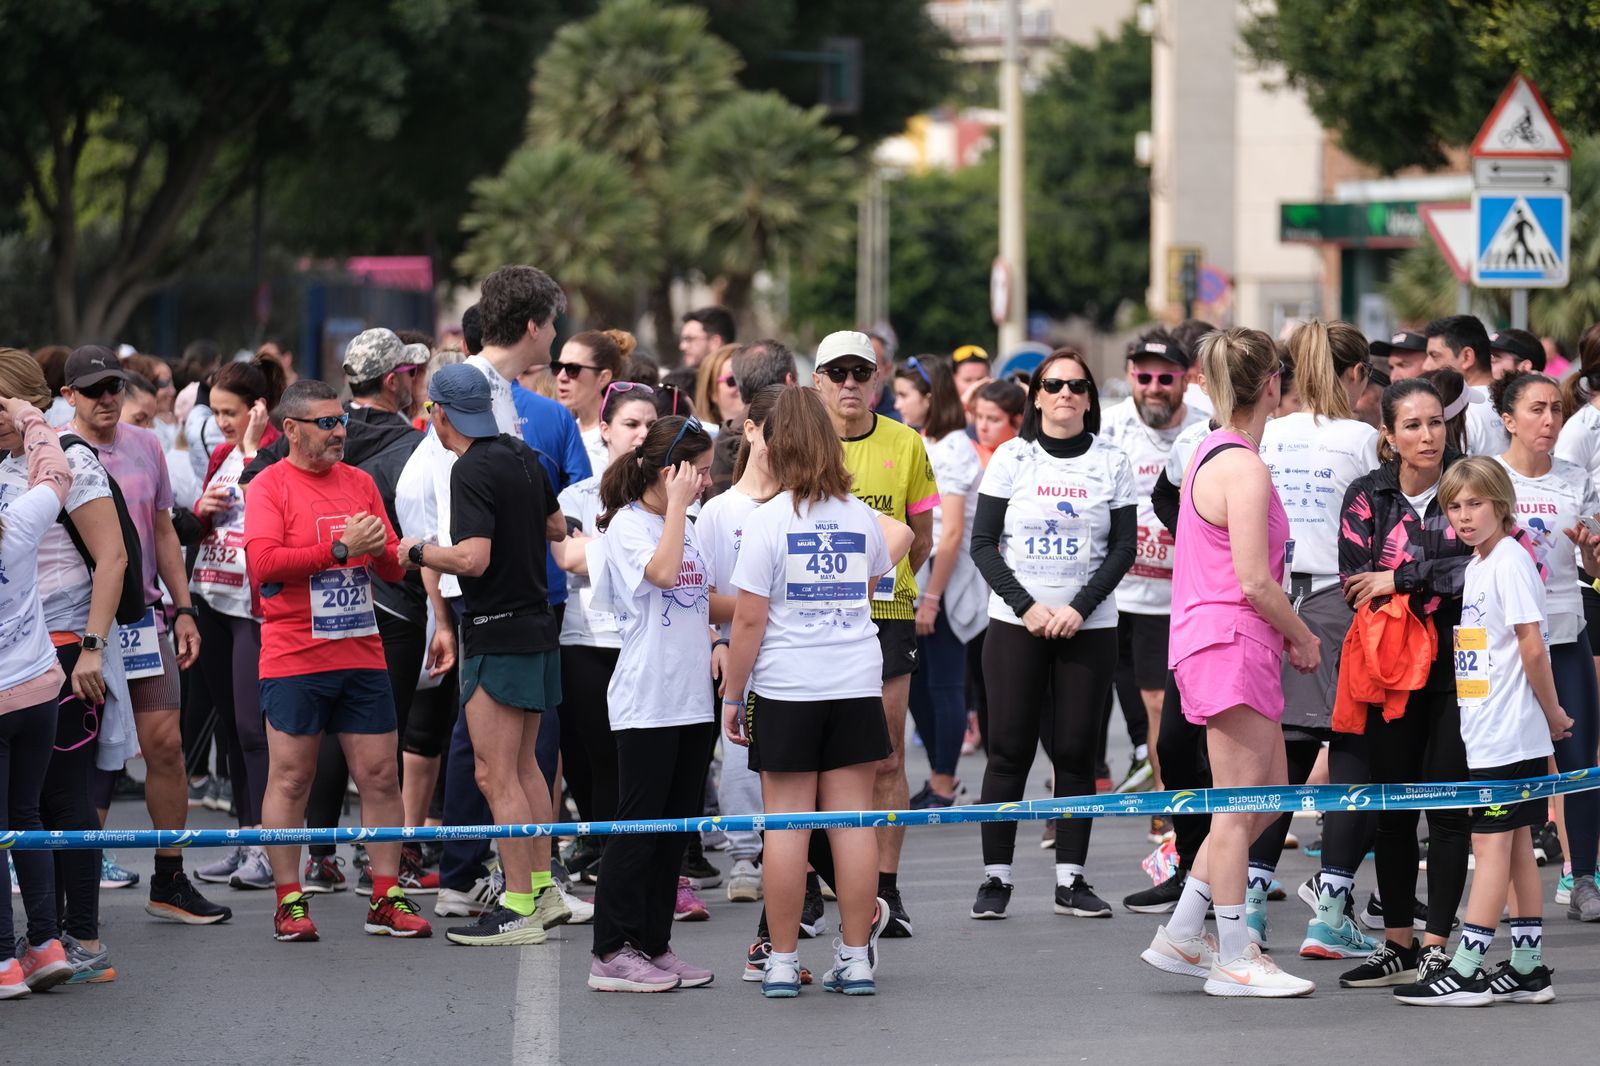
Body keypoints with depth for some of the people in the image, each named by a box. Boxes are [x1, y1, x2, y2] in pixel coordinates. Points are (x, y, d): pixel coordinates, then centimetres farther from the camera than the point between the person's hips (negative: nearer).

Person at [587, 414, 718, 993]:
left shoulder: (688, 527, 15)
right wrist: (677, 506, -18)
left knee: (675, 826, 9)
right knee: (639, 826, -6)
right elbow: (661, 573, -27)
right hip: (647, 701, -8)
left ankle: (654, 945, 15)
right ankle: (613, 953, -3)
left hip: (693, 700, 8)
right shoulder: (628, 525, -9)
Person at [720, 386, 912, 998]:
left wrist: (731, 696, 0)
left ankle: (782, 962, 2)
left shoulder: (769, 519, -7)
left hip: (785, 688, -3)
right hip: (857, 683, 3)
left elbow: (749, 620, -8)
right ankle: (856, 958, 6)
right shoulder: (861, 516, 6)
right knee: (851, 820, 4)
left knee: (786, 823, 0)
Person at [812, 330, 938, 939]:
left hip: (886, 614, 1)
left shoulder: (905, 445, 4)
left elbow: (921, 534, 12)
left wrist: (881, 579, 0)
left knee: (886, 760, 2)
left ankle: (885, 890, 7)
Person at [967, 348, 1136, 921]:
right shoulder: (1011, 458, 3)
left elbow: (1124, 547, 2)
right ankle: (995, 877, 2)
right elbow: (983, 544, 1)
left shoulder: (1111, 462, 5)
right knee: (1009, 749, -2)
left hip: (1089, 627, 1)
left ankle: (1071, 879, 5)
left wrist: (1079, 607, -10)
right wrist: (1026, 606, -11)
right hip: (1015, 624, -1)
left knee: (1076, 751, 1)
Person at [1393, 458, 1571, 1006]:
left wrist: (1551, 713, -8)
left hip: (1506, 733, -9)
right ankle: (1527, 968, 14)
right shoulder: (1475, 566, 15)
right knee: (1515, 848, 10)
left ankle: (1466, 970, -8)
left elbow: (1532, 646, -16)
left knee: (1491, 843, -7)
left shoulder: (1509, 562, -13)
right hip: (1486, 733, 9)